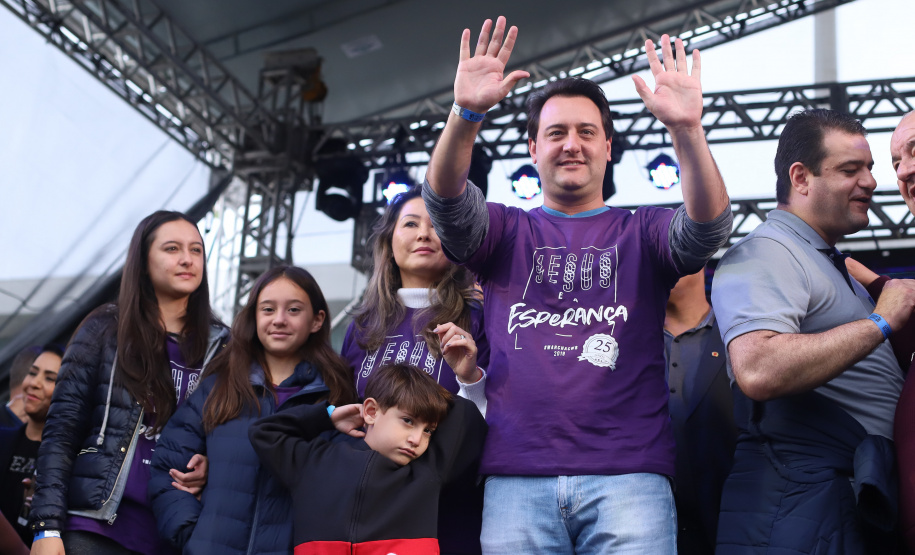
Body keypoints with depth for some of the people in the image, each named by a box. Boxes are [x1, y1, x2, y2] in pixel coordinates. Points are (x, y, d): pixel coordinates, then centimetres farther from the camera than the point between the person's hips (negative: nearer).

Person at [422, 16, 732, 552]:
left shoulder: (641, 232, 12)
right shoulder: (506, 231, 14)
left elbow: (708, 225, -8)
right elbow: (446, 200, -5)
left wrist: (688, 129, -25)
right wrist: (466, 114, -24)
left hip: (628, 474, 0)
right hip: (517, 476, 1)